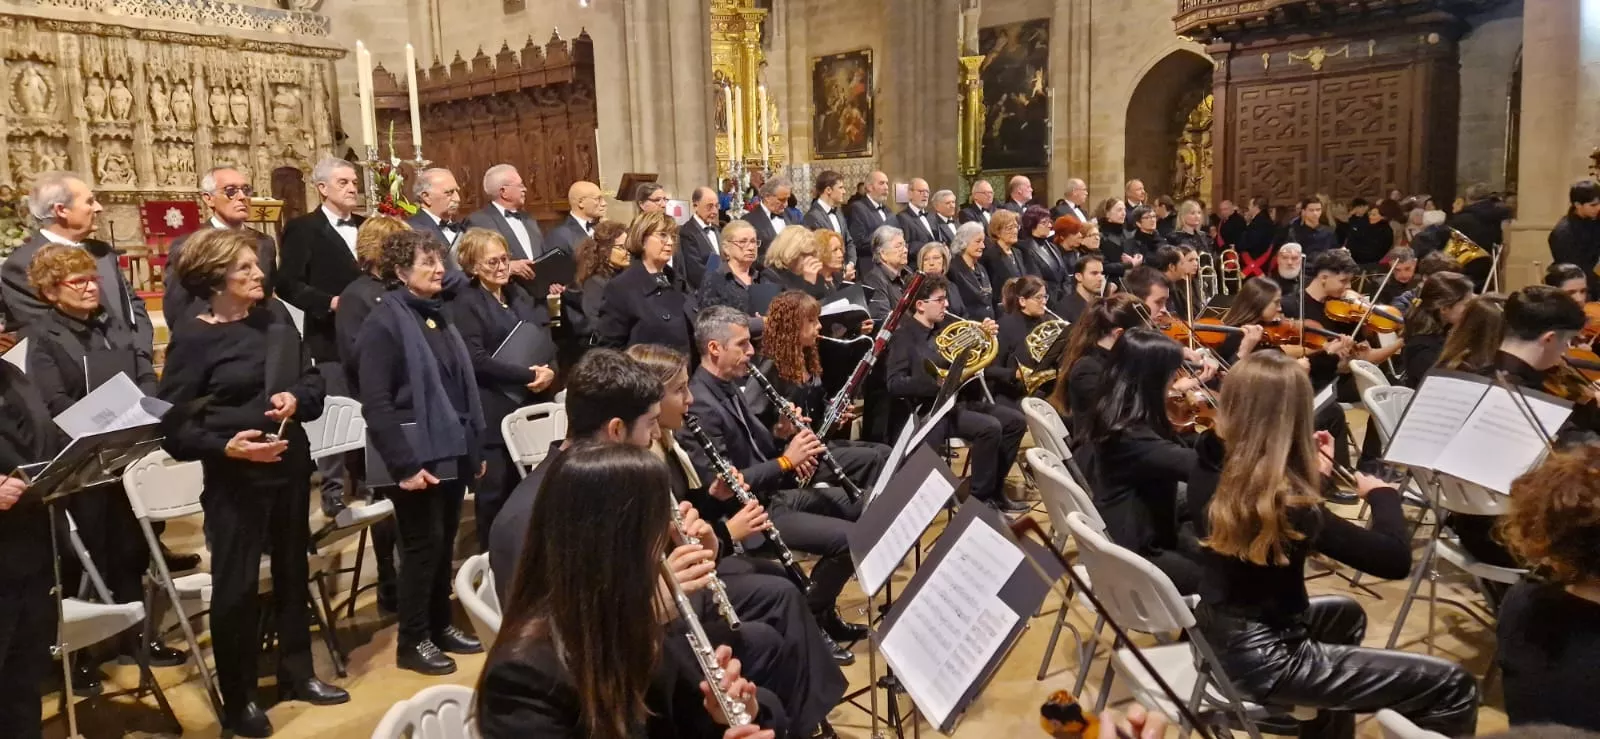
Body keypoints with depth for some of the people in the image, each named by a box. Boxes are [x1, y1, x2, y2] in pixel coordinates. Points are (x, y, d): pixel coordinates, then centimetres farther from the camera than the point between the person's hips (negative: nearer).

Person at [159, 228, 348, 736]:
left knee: (293, 570, 17)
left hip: (291, 464, 6)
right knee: (236, 586, 2)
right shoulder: (194, 340, -12)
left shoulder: (276, 316, 2)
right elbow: (173, 423, -13)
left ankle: (296, 674, 35)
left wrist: (296, 399, -16)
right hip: (235, 477, -6)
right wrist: (225, 446, -28)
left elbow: (313, 380, 5)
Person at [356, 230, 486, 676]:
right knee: (422, 544, 0)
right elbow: (376, 404, -16)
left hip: (453, 453, 7)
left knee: (445, 543, 13)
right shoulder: (384, 322, -11)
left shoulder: (439, 315, 12)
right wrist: (404, 464, -20)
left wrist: (476, 448, 14)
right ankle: (412, 641, 13)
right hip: (417, 457, -7)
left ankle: (440, 625, 27)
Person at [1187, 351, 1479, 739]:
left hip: (1220, 633, 9)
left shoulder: (1208, 462, -5)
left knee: (1344, 614, 37)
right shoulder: (1286, 501, -29)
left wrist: (1312, 472, 8)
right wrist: (1383, 493, -8)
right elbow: (1395, 559, -25)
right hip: (1267, 658, -9)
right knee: (1453, 687, -2)